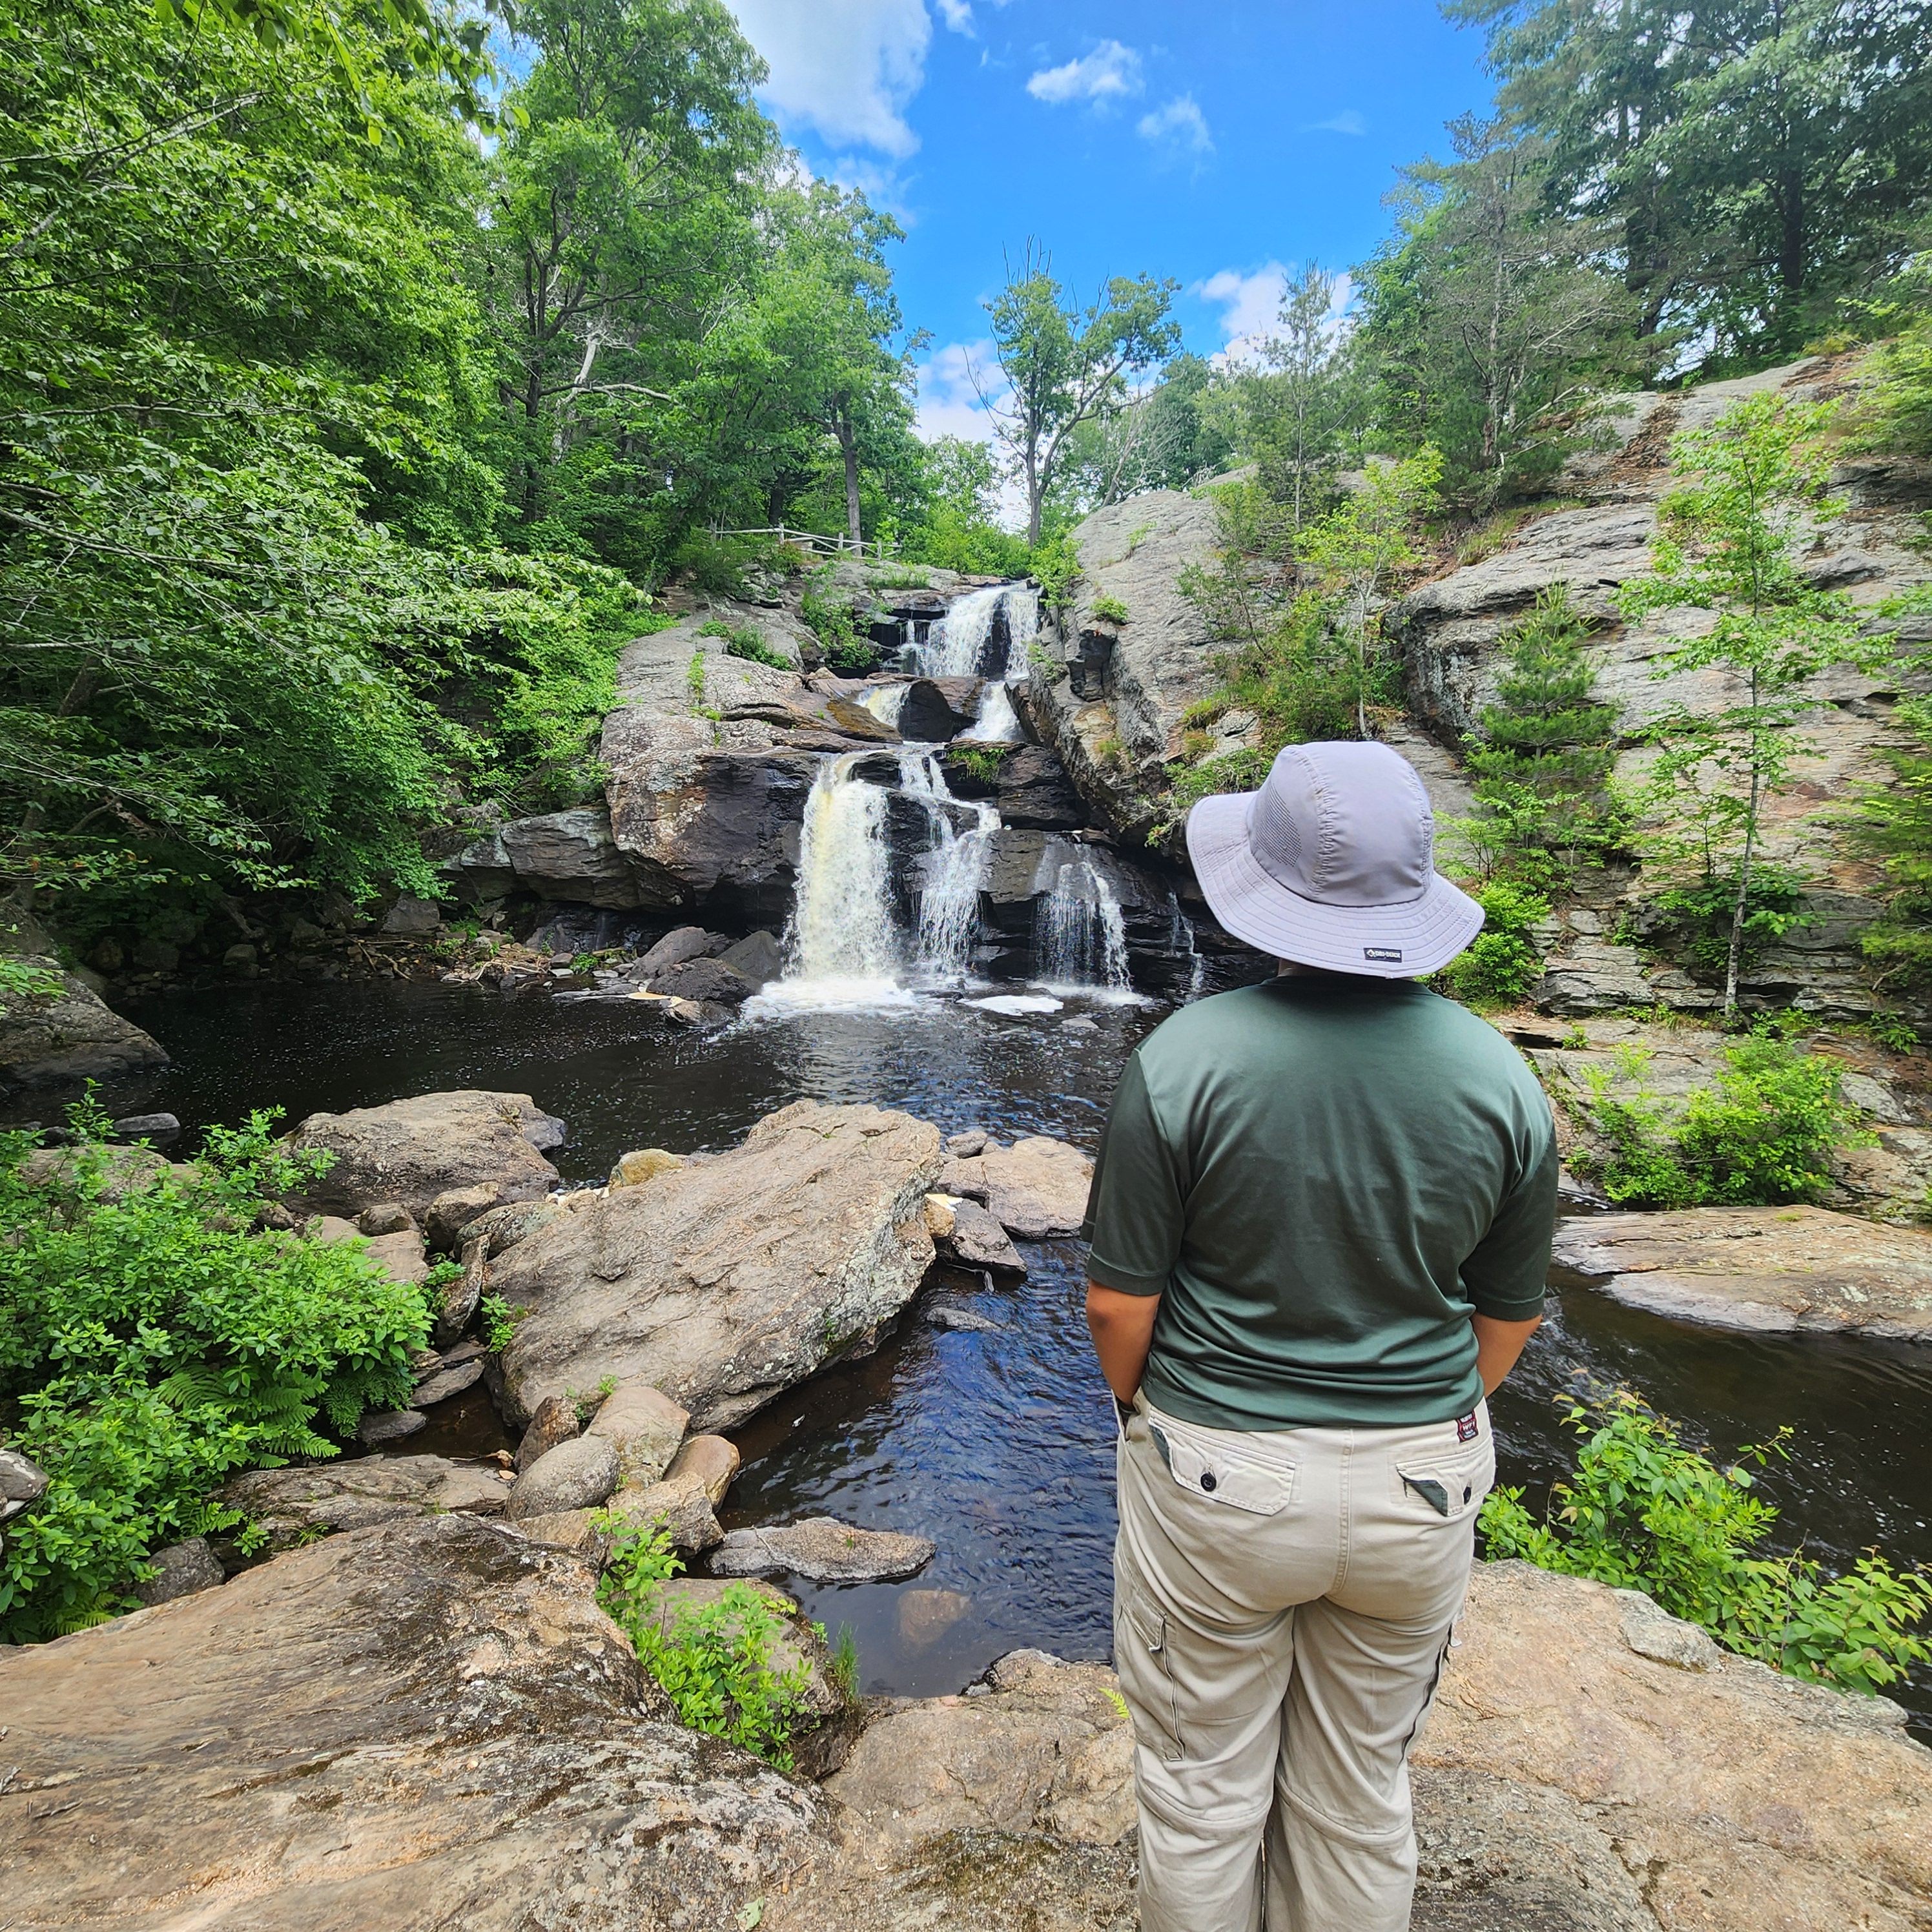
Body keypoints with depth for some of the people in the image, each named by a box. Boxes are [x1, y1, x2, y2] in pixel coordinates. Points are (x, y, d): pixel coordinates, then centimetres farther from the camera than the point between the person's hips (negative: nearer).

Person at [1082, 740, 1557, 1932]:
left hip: (1218, 1476, -3)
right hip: (1420, 1487, 4)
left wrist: (1140, 1409, 6)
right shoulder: (1502, 1080, -10)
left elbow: (1120, 1303, -15)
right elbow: (1509, 1315, 1)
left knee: (1202, 1787, 22)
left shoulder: (1185, 1060, -22)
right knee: (1364, 1794, 27)